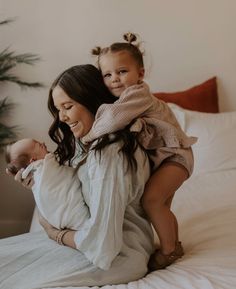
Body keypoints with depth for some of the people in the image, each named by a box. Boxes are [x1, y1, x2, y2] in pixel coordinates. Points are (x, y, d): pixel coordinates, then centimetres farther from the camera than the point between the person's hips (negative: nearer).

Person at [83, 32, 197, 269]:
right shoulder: (119, 98, 1)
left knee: (151, 198, -23)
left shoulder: (138, 93, -27)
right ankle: (174, 244, 40)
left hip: (174, 154, -10)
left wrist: (88, 137, -30)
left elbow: (114, 118, -41)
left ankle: (168, 250, -5)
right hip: (156, 156, 10)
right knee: (162, 206, 21)